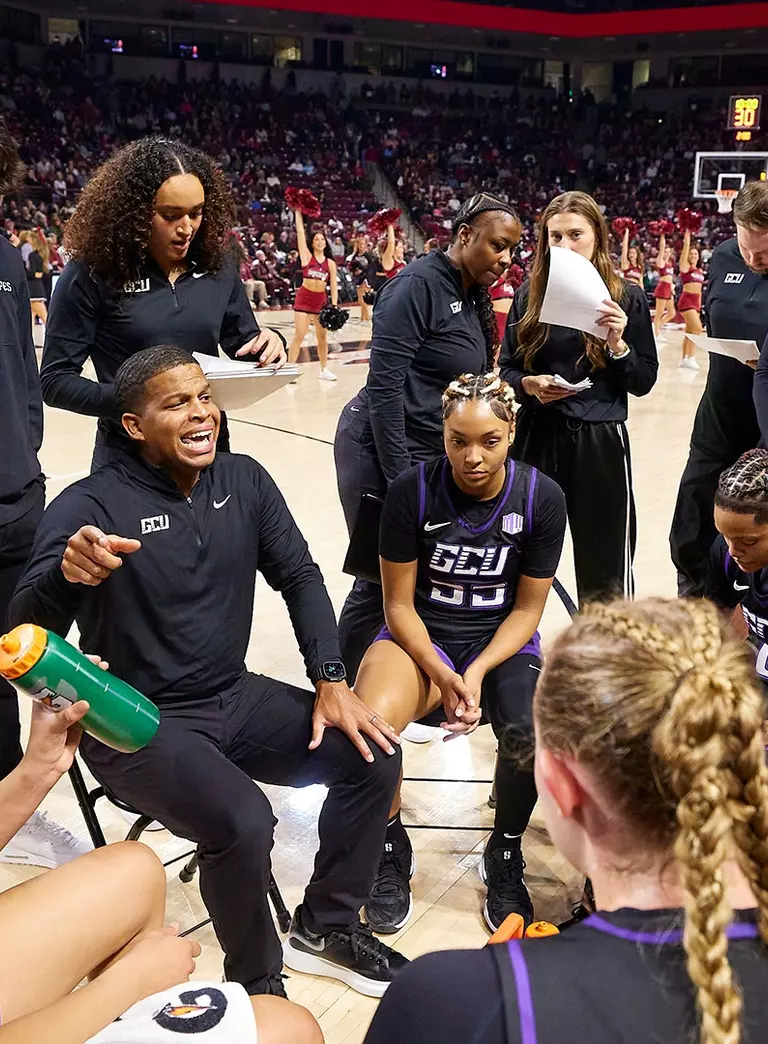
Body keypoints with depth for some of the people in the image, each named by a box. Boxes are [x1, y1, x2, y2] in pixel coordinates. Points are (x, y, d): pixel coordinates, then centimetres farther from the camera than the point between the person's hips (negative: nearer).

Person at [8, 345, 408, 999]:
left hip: (234, 698, 6)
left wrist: (331, 680, -7)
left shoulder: (244, 481, 0)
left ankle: (326, 927, 15)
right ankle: (257, 980, 1)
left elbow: (299, 576, 6)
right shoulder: (90, 507, -16)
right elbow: (28, 629, -25)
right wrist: (67, 572, -48)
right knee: (243, 822, -29)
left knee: (372, 756, -7)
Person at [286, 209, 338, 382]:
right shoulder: (306, 256, -2)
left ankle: (324, 369, 20)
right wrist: (298, 211, -5)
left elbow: (334, 286, 4)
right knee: (299, 335, -7)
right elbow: (300, 231, -5)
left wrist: (334, 306, -3)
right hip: (304, 298, -3)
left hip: (321, 300, 3)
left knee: (322, 336, 9)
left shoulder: (331, 263, 5)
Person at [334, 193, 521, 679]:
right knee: (379, 583, -3)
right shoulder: (419, 285, -15)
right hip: (381, 452, -8)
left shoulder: (475, 298, 12)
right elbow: (385, 384, -20)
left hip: (434, 456, 9)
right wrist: (399, 478, -20)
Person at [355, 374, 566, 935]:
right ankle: (390, 847, -1)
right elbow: (399, 603, -6)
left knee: (532, 733, -31)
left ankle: (505, 854, 1)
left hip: (502, 640, 1)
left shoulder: (542, 498, -9)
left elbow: (528, 608, -2)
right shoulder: (413, 490, -12)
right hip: (420, 635, 0)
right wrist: (441, 675, -20)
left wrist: (478, 672, -18)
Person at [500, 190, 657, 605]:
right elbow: (506, 369, 7)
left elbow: (644, 382, 0)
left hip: (600, 441, -2)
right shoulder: (529, 294, 4)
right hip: (536, 437, 2)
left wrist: (618, 345, -17)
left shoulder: (625, 297, -1)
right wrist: (529, 384, -14)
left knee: (604, 567, 7)